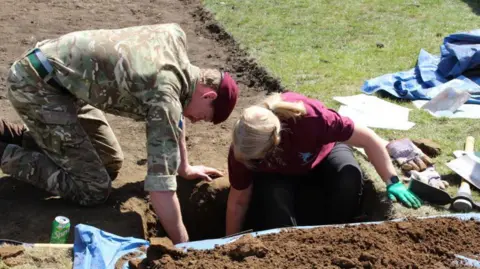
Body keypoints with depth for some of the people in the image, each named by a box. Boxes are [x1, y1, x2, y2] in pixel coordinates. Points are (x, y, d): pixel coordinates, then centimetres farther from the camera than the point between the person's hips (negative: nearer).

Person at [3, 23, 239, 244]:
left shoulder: (176, 38, 2)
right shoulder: (165, 96, -23)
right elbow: (160, 186, -25)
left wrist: (184, 168, 22)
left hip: (56, 74, 9)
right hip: (36, 83, -9)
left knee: (110, 162, 13)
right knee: (93, 190, -11)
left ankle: (27, 136, 24)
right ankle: (5, 154, 1)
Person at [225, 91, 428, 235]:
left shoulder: (310, 118, -43)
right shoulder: (244, 147, -34)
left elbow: (369, 139, -31)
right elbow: (238, 202, -19)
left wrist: (393, 182, -30)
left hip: (323, 153, 0)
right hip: (279, 172, 0)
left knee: (350, 176, -32)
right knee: (274, 194, -33)